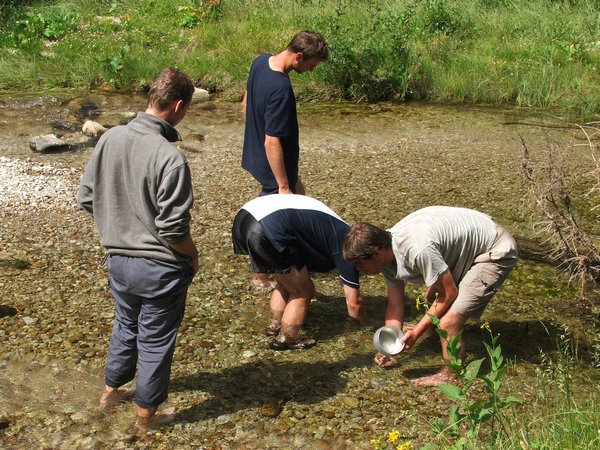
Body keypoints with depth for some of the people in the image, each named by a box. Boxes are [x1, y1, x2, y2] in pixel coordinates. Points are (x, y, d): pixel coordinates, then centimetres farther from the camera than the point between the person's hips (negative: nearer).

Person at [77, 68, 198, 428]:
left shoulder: (110, 138, -6)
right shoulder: (169, 158, -27)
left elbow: (87, 197, 4)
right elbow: (173, 230, -24)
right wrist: (193, 256, -5)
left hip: (118, 260, 6)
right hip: (160, 268, -6)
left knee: (125, 326, 28)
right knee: (155, 340, 13)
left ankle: (112, 390, 46)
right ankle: (147, 412, 30)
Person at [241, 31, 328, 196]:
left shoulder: (262, 60, -5)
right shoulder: (281, 89, -33)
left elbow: (246, 104, 10)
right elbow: (272, 142, -32)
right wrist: (283, 187, -27)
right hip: (272, 166, -10)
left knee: (298, 193, 27)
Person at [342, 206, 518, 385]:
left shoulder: (417, 250, -35)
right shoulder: (387, 252, -8)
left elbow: (449, 294, -22)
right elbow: (395, 304, 2)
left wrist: (416, 332, -17)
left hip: (496, 252, -9)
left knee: (448, 322, -15)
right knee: (431, 297, 25)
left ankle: (451, 377, 9)